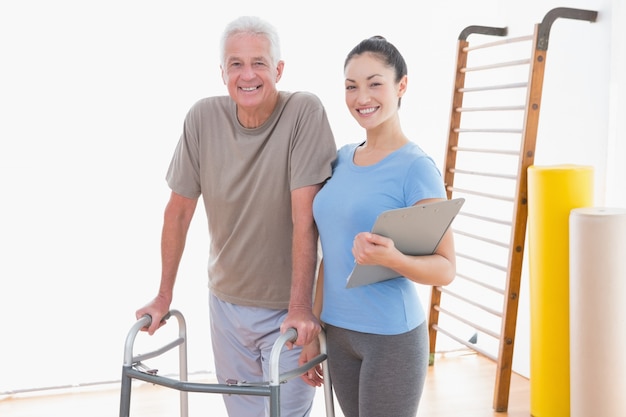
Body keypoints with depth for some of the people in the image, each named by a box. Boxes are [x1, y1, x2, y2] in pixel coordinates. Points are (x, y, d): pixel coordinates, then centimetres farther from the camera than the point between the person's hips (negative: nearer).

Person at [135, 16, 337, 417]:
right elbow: (180, 209, 0)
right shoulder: (203, 117, -6)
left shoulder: (304, 112, -16)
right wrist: (164, 295, 3)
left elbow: (304, 215, -20)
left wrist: (300, 306, -22)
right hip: (226, 302, 4)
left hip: (287, 309, -3)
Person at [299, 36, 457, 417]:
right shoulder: (341, 159, 5)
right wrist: (314, 328, 11)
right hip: (338, 332, 6)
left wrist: (391, 258, -31)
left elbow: (446, 268, -13)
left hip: (392, 337, -5)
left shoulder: (416, 167, -13)